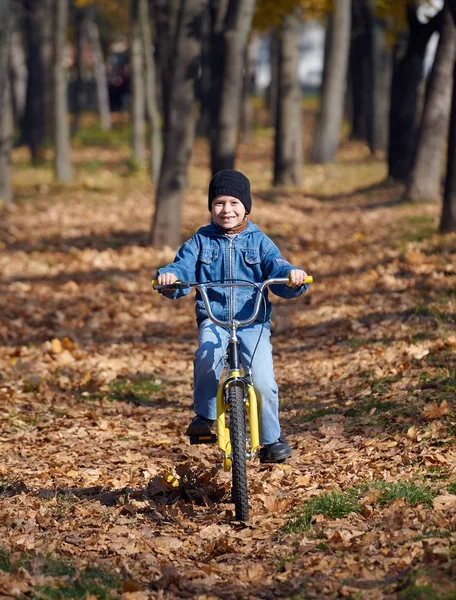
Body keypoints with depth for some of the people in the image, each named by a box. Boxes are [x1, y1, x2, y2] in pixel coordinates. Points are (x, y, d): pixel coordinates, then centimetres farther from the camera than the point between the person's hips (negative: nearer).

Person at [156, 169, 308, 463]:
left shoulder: (258, 241, 7)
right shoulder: (201, 241, 9)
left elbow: (276, 268, -3)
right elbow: (184, 268, -1)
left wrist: (292, 275, -26)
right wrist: (169, 276, -24)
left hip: (253, 320, 0)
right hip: (213, 319, 0)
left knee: (263, 380, -15)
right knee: (207, 357, -33)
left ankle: (272, 438, 8)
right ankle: (204, 416, -13)